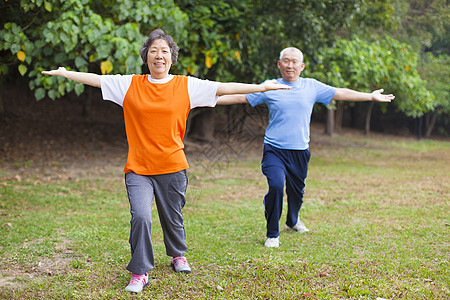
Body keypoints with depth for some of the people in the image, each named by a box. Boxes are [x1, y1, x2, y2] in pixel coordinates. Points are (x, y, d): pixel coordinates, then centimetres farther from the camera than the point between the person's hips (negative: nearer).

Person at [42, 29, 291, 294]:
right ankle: (140, 273, 0)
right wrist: (64, 73, 11)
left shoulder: (187, 85, 1)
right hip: (138, 169, 0)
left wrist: (263, 87, -3)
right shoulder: (130, 84, 4)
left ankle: (178, 255, 44)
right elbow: (96, 79, 10)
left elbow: (224, 88, 0)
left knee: (173, 219, 13)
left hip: (172, 167, 1)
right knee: (140, 217, -16)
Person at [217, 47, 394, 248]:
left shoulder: (312, 86, 6)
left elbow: (340, 93, 11)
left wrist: (371, 96, 12)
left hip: (300, 152, 3)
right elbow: (240, 97, 3)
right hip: (275, 150, -3)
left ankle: (292, 221, 49)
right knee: (276, 186, -23)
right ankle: (272, 235, -6)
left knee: (297, 191, 16)